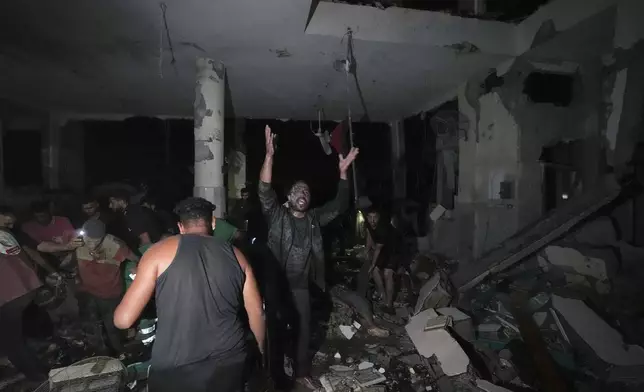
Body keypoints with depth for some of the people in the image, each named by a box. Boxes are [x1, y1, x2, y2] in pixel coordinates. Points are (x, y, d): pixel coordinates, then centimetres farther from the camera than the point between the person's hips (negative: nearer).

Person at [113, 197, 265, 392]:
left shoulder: (160, 251, -5)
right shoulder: (235, 255, 3)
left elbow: (123, 319, -4)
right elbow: (256, 312, 6)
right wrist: (261, 350, 23)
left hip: (176, 369, -2)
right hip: (230, 364, 3)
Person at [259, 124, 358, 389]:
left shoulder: (314, 219, 5)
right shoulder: (277, 214, -5)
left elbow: (339, 205, 1)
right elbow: (265, 190, -20)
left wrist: (343, 172, -10)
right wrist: (269, 155, -32)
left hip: (301, 286, 4)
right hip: (276, 283, -3)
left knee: (302, 329, 16)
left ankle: (301, 372, 36)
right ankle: (275, 374, 31)